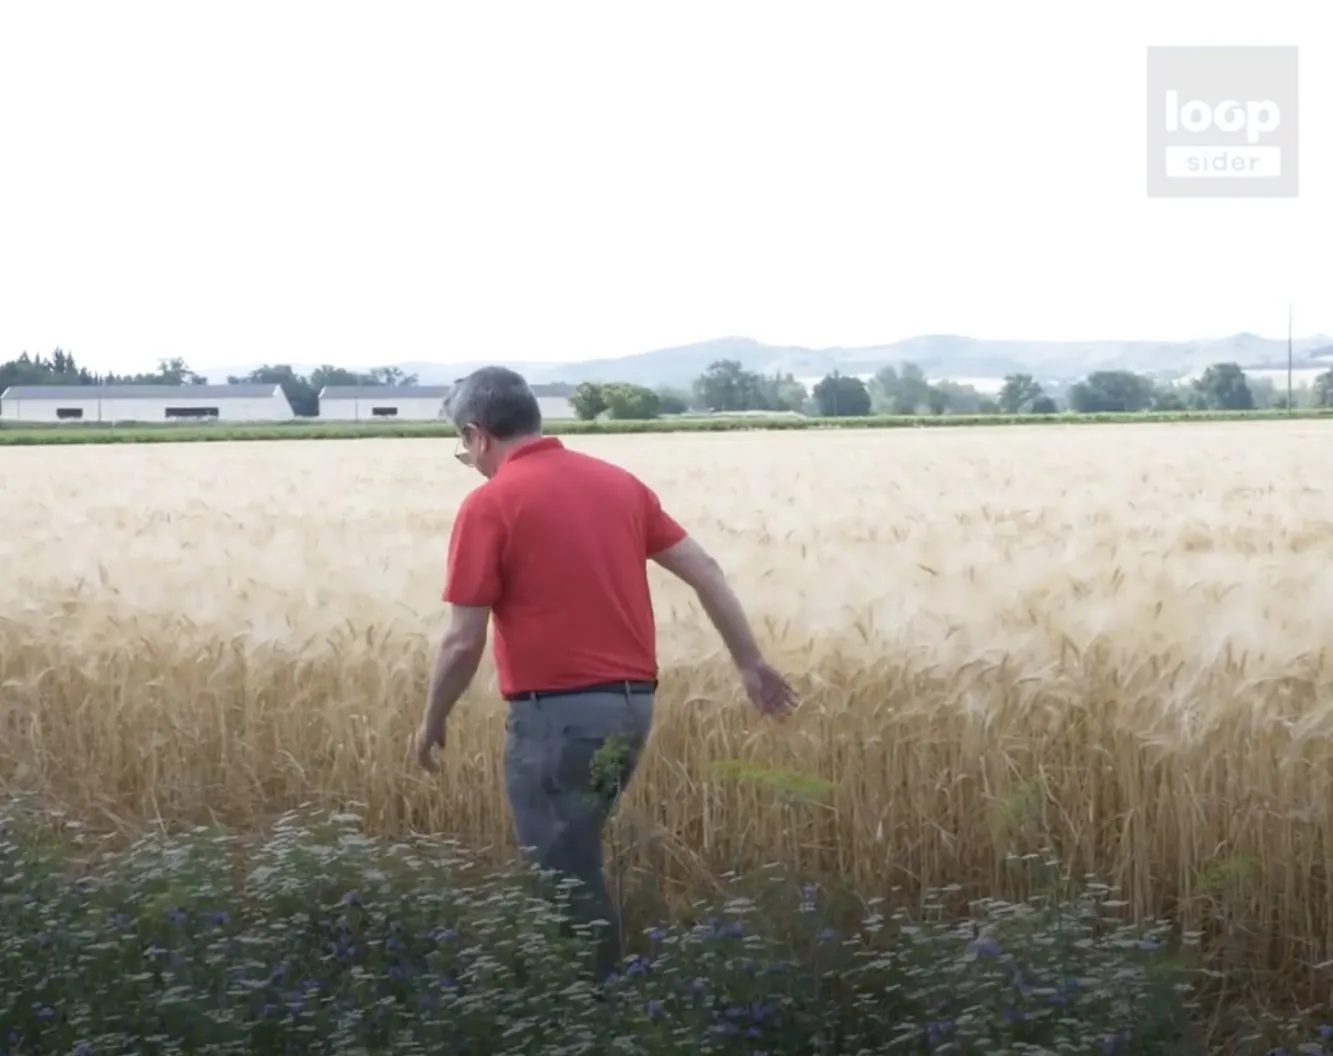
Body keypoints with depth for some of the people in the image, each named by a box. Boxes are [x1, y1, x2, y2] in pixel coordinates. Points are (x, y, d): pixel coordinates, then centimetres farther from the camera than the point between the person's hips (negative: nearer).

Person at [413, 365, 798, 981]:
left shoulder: (490, 504, -9)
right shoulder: (617, 481, 10)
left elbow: (464, 643, -11)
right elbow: (706, 572, 9)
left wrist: (432, 724, 4)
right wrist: (750, 664, 16)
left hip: (557, 715, -7)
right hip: (632, 704, 7)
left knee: (566, 882, 5)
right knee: (573, 860, 24)